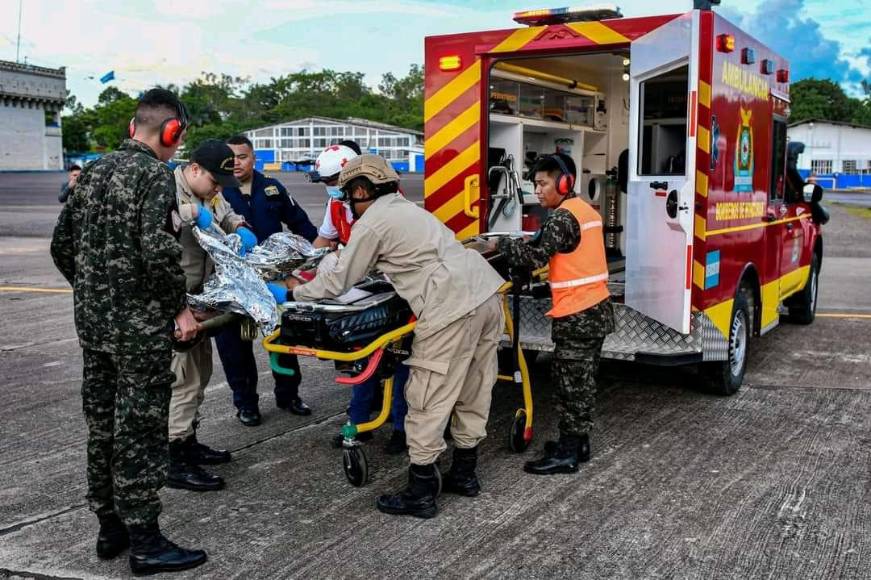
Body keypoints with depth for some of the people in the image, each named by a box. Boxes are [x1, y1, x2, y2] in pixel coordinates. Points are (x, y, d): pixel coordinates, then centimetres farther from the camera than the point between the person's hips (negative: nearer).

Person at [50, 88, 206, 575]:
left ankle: (110, 528, 27)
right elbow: (157, 251, -24)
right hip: (140, 327, -8)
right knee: (140, 430, 0)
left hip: (91, 320, 8)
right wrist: (180, 307, -13)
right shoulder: (155, 174, -13)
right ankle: (144, 541, 9)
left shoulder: (93, 171, 11)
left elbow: (62, 247, 13)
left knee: (102, 425, 15)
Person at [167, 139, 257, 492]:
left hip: (197, 297, 10)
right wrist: (193, 211, -31)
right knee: (183, 378, -9)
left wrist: (240, 229, 5)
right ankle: (176, 463, -1)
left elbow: (227, 214, 26)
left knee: (200, 370, 18)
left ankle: (188, 442, 33)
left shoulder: (209, 193, 11)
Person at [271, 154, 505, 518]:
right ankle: (464, 474, 31)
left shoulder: (372, 223, -1)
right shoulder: (406, 209, 26)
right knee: (473, 392, 18)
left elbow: (338, 283, 4)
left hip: (453, 309, -9)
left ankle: (420, 494, 9)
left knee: (428, 402, 1)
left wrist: (292, 292, 20)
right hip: (488, 293, 10)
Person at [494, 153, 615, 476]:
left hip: (577, 316, -10)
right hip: (597, 309, 10)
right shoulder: (587, 211, 14)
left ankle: (567, 453, 3)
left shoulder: (562, 217, -16)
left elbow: (534, 257, -23)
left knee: (570, 384, -3)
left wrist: (501, 244, -9)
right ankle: (578, 442, 26)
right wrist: (536, 241, 10)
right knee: (581, 382, 17)